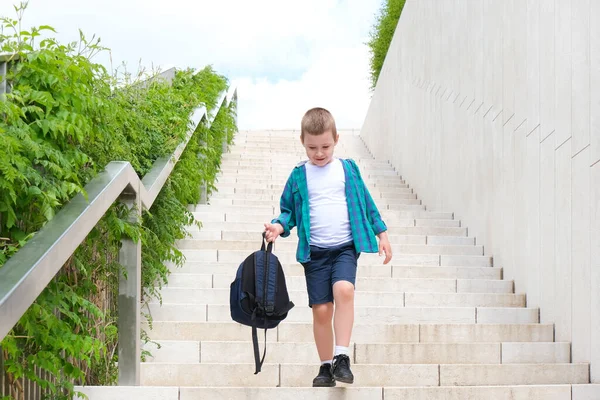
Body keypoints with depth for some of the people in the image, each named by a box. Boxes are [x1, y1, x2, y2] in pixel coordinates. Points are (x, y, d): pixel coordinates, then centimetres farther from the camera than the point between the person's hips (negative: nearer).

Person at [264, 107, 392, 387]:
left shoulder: (348, 169, 6)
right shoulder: (299, 176, 5)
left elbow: (366, 202, 14)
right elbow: (288, 210, 11)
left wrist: (381, 233, 13)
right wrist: (279, 226, -10)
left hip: (345, 247, -1)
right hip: (315, 251, 1)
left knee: (344, 290, -26)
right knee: (321, 309, -1)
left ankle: (341, 357, -23)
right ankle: (326, 366, 13)